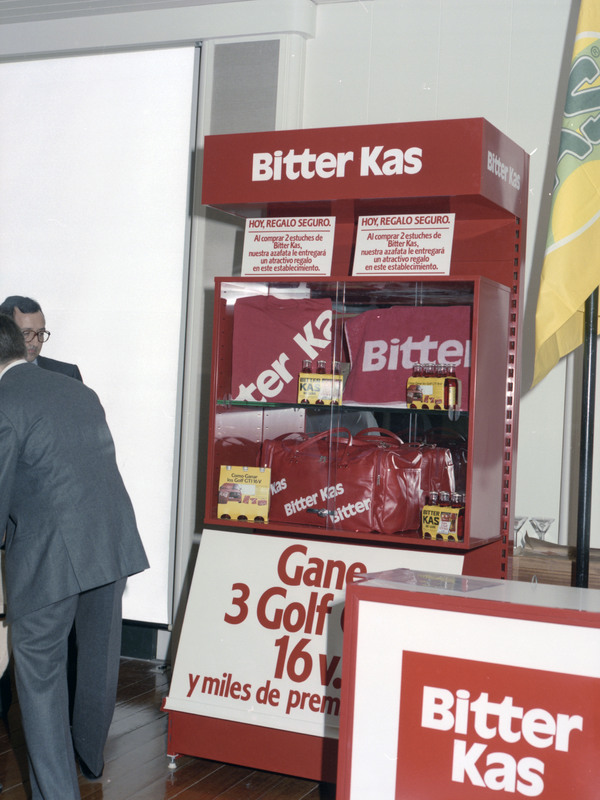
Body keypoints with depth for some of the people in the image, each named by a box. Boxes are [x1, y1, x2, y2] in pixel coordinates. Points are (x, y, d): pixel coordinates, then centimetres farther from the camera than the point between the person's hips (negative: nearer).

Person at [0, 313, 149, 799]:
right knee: (100, 657, 22)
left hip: (48, 552, -7)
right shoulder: (80, 391, 12)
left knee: (40, 672, 7)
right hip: (113, 539, 7)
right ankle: (91, 757, 42)